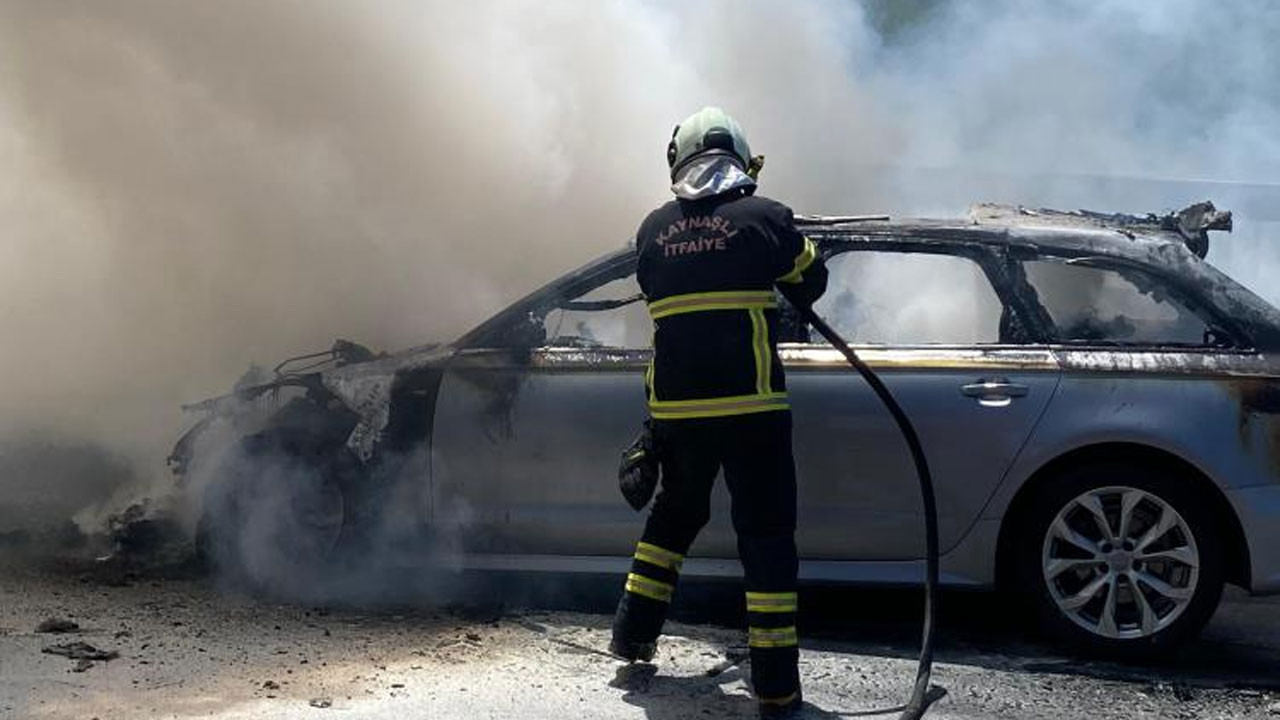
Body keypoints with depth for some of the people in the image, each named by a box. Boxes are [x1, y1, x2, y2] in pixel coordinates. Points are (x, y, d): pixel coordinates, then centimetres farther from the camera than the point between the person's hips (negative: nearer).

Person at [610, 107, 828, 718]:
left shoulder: (653, 228, 9)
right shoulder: (766, 218, -1)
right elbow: (811, 282, 13)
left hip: (676, 408, 4)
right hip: (750, 406, -4)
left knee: (675, 513, 27)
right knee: (766, 534, 2)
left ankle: (633, 633, 31)